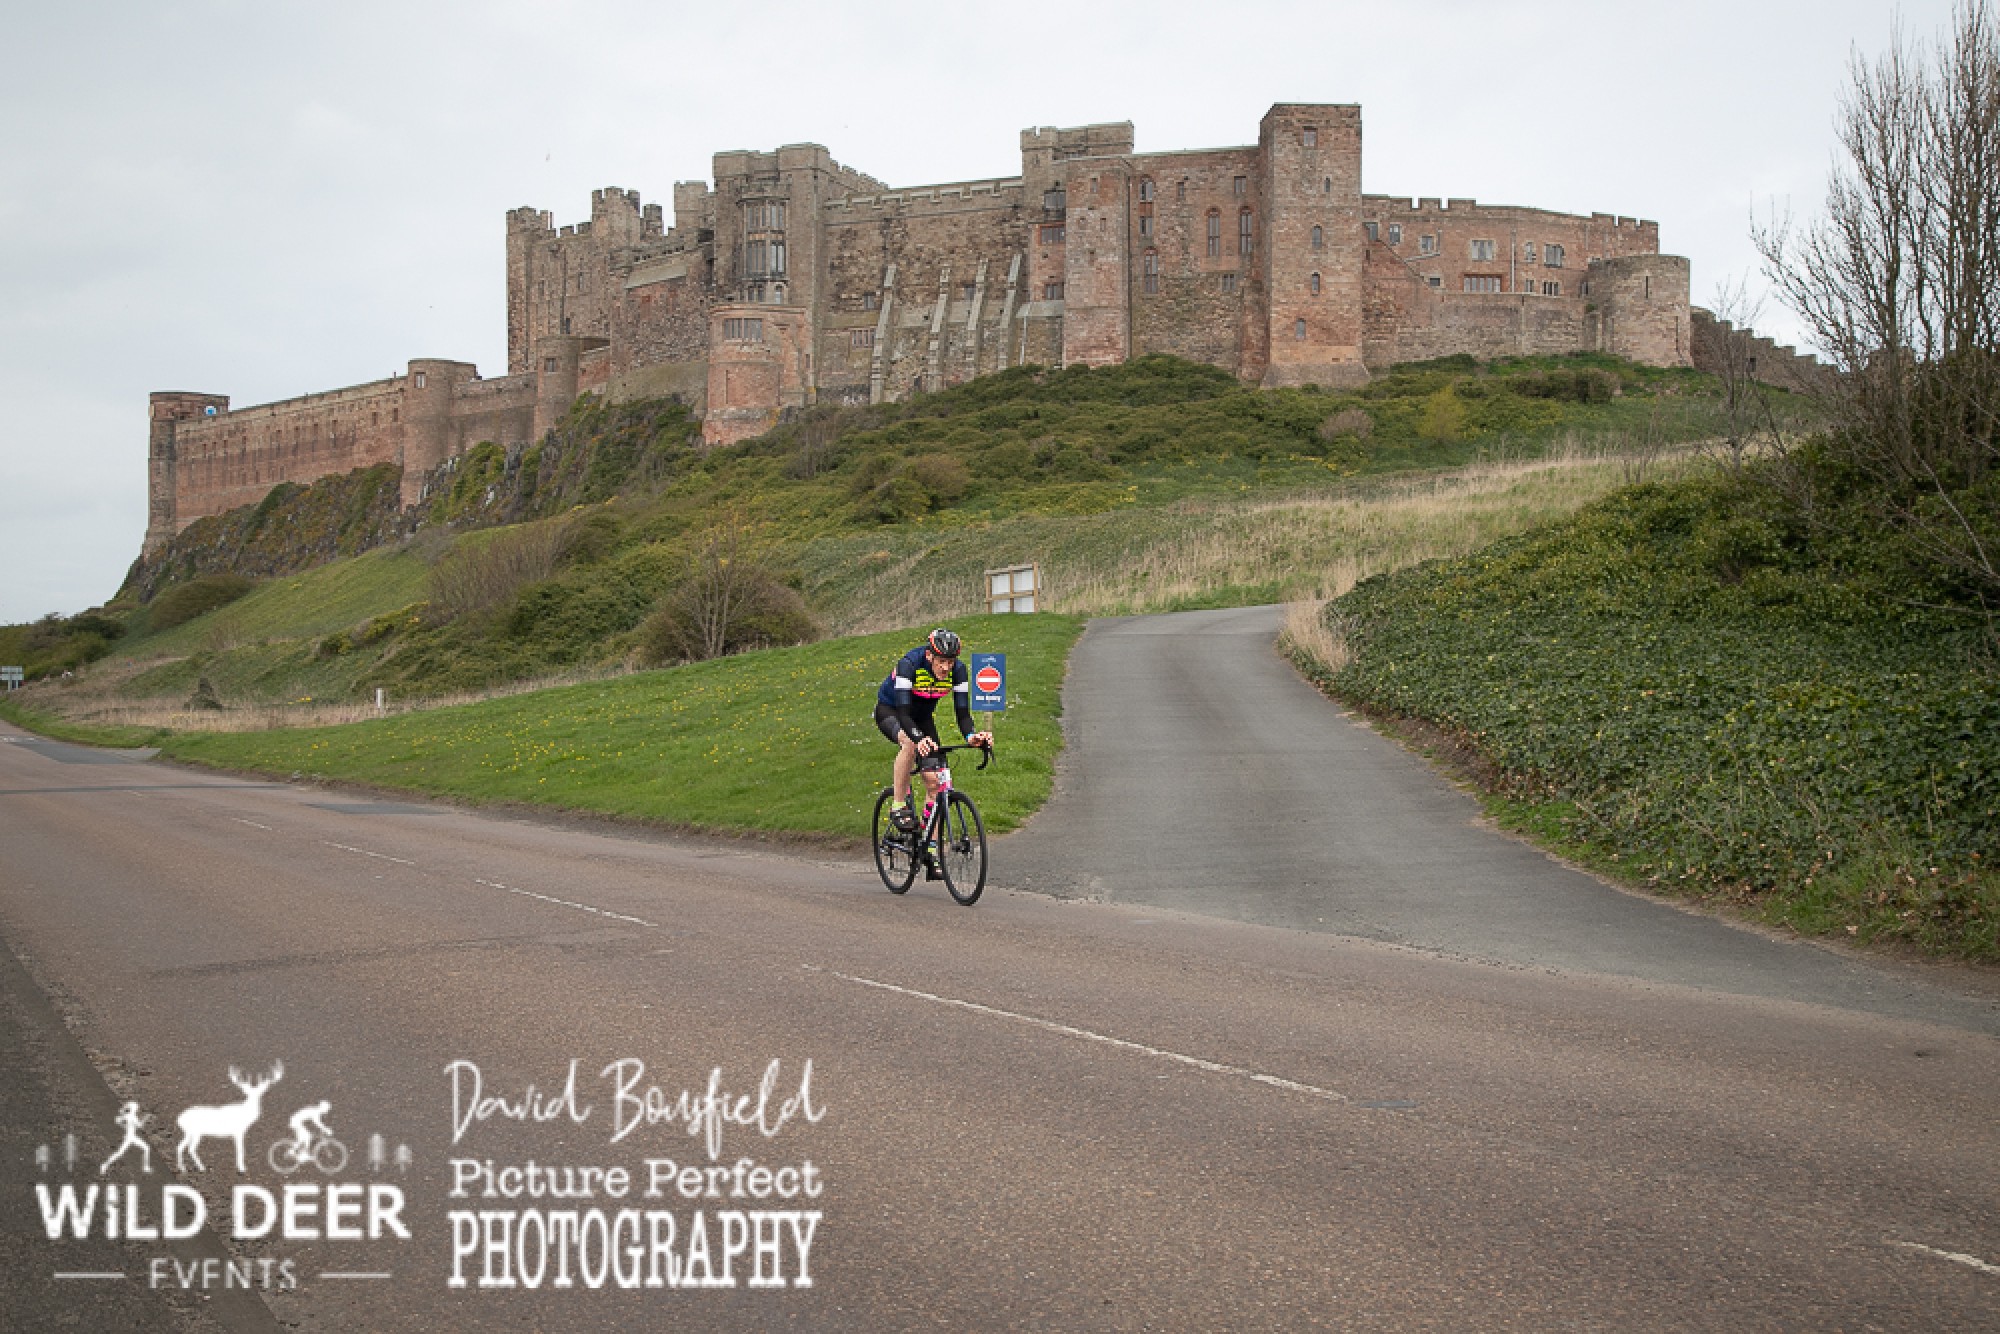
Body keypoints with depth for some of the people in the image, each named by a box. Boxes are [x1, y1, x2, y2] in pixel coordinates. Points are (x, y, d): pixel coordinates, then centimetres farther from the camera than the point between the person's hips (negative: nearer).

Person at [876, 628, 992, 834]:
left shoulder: (958, 670, -24)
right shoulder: (908, 664, -35)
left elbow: (963, 713, -24)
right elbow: (903, 713, -41)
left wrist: (971, 736, -45)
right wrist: (920, 739, -58)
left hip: (922, 716, 4)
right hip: (890, 711, -4)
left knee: (934, 780, -10)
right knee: (910, 742, -38)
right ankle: (898, 807, -23)